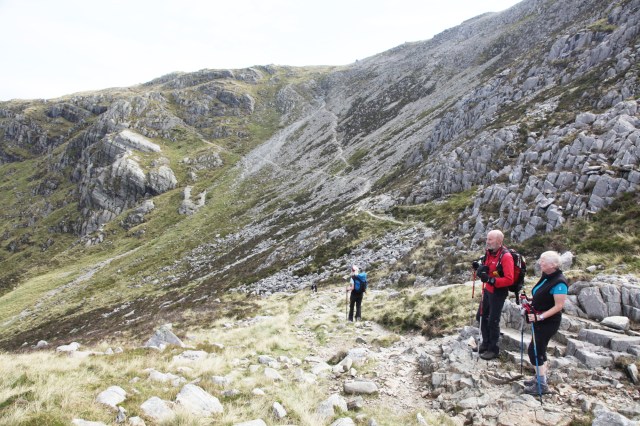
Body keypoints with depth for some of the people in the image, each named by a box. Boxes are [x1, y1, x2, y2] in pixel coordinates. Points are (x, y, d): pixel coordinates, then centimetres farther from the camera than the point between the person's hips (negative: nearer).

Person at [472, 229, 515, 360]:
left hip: (498, 293, -8)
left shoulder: (506, 256, -22)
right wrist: (479, 267, -6)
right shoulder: (489, 253, 3)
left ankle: (493, 349, 19)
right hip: (487, 290, 8)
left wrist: (491, 280, -35)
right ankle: (486, 343, 36)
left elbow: (509, 280, -27)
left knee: (493, 321, 2)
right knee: (481, 316, 18)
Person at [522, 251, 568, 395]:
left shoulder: (559, 282, -23)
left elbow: (559, 306, -23)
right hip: (540, 320, 9)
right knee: (539, 349, 17)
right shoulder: (546, 276, 4)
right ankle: (540, 377, 31)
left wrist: (539, 317, -26)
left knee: (534, 350, -5)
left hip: (548, 322, -9)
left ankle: (542, 385, 5)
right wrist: (530, 300, 3)